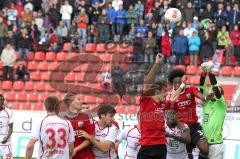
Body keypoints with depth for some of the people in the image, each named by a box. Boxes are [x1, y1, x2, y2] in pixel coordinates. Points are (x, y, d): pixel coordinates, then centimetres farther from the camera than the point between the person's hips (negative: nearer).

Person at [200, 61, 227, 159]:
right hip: (204, 142, 5)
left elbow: (215, 87, -16)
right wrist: (204, 72, -11)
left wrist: (210, 72, -19)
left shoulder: (221, 103, -3)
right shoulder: (207, 102, 11)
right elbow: (202, 88, 1)